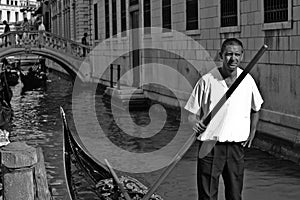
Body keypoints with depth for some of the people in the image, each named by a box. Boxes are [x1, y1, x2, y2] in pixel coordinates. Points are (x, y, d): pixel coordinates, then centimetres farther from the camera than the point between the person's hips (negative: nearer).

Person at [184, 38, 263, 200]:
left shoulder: (247, 80, 1)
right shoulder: (207, 81, -8)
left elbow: (255, 108, 18)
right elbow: (192, 113, -2)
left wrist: (252, 132, 7)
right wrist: (195, 123, -23)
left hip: (237, 146, 3)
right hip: (210, 146, -3)